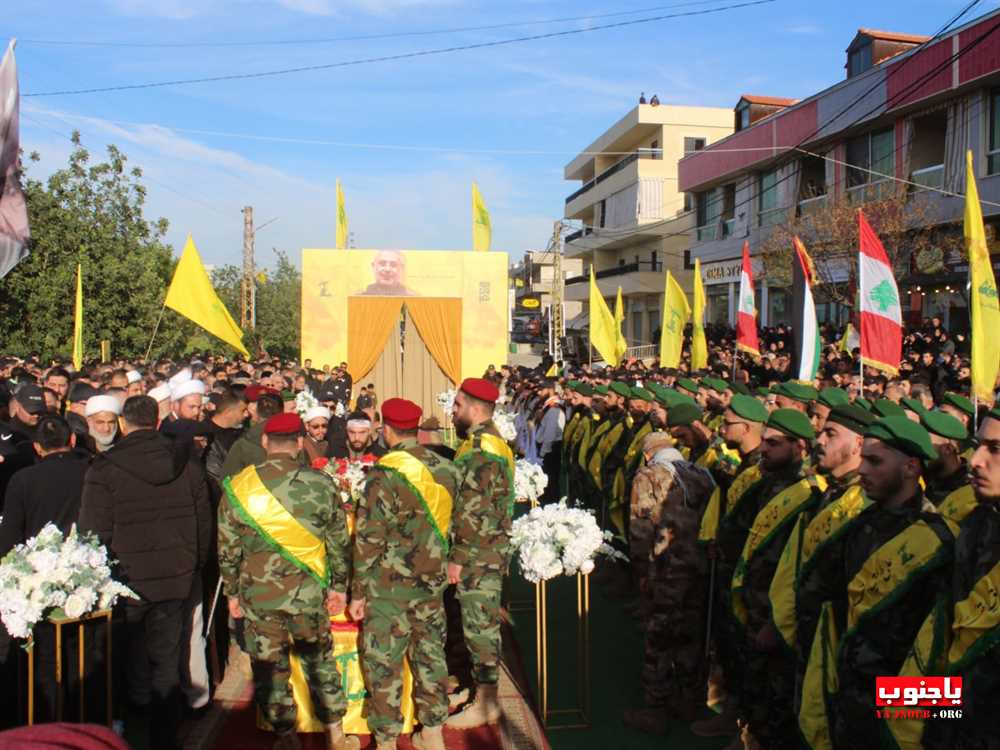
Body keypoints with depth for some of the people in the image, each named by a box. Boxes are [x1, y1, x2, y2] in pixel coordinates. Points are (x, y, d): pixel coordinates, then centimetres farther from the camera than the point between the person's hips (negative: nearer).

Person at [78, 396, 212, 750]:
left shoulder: (104, 468, -12)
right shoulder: (187, 464, 1)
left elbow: (95, 532, -12)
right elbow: (204, 523, 6)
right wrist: (194, 568, 17)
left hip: (128, 579, -3)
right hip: (176, 579, 3)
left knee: (131, 661, 16)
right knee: (166, 661, 13)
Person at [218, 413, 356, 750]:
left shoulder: (239, 487, -7)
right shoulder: (319, 484, -9)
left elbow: (227, 549, 0)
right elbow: (339, 542, -2)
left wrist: (232, 592, 12)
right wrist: (339, 586, 11)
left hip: (258, 595, 0)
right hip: (308, 594, 0)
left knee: (269, 667, 15)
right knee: (320, 662, 17)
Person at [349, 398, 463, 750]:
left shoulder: (384, 474, -15)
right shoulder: (447, 469, 1)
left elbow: (368, 539, -14)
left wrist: (359, 592, -7)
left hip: (389, 585, -5)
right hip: (433, 581, 6)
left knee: (384, 662, 6)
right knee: (430, 655, 16)